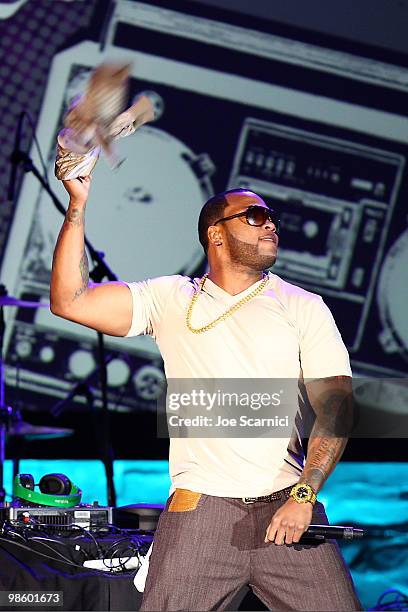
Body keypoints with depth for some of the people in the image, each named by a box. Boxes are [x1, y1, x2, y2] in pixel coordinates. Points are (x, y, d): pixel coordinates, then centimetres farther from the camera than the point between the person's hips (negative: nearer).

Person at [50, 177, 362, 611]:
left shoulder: (304, 307, 10)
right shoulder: (171, 300, 10)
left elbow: (335, 405, 1)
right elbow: (70, 301, 1)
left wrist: (303, 495, -12)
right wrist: (78, 203, -4)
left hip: (287, 510, 1)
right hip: (198, 510, 0)